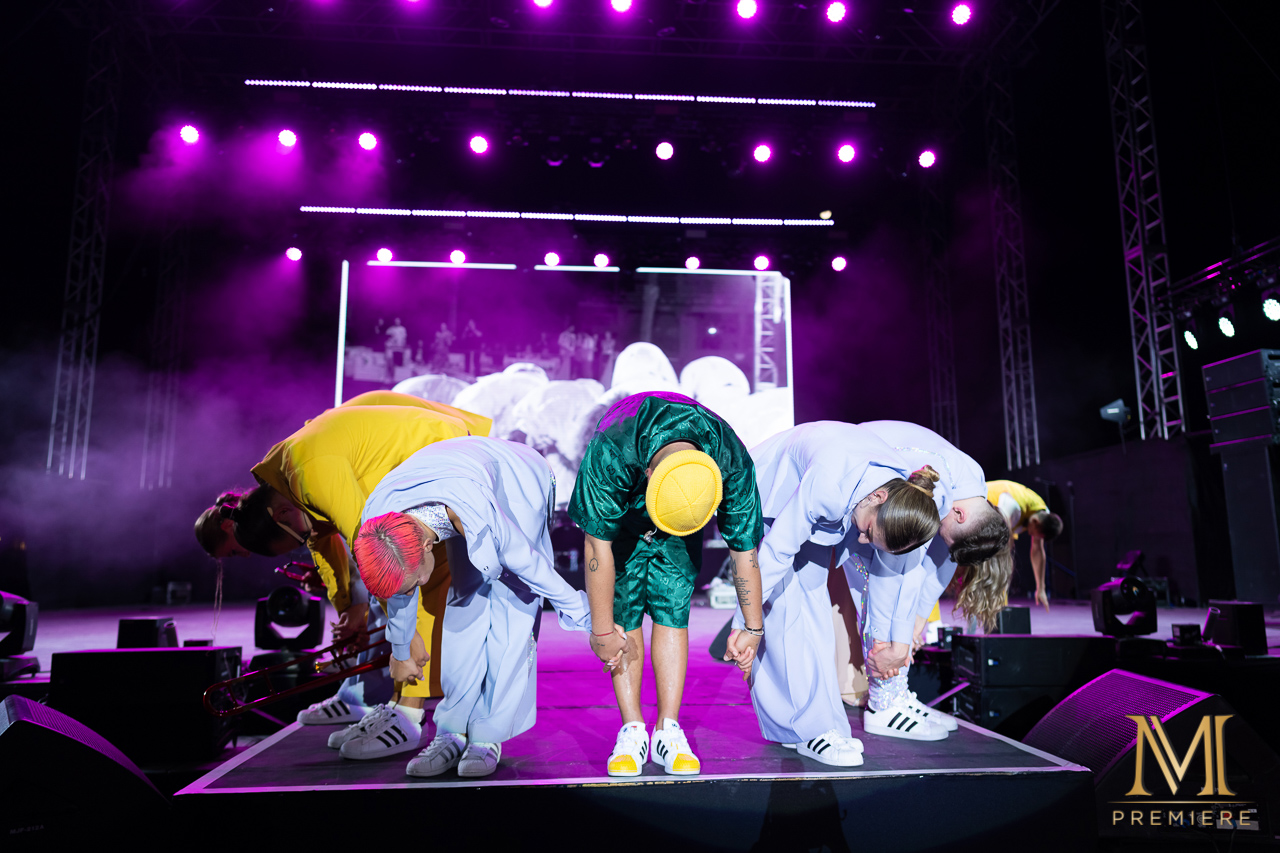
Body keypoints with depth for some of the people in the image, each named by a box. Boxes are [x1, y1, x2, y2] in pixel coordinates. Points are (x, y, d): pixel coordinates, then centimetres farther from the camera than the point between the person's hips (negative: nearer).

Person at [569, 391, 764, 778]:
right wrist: (602, 629, -23)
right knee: (624, 615, -9)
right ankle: (632, 731, -1)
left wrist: (754, 628, -11)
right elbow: (599, 547, -31)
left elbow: (744, 549, -21)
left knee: (672, 611, -9)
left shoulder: (733, 462, -35)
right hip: (620, 512, -1)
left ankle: (668, 731, -1)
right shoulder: (609, 455, -42)